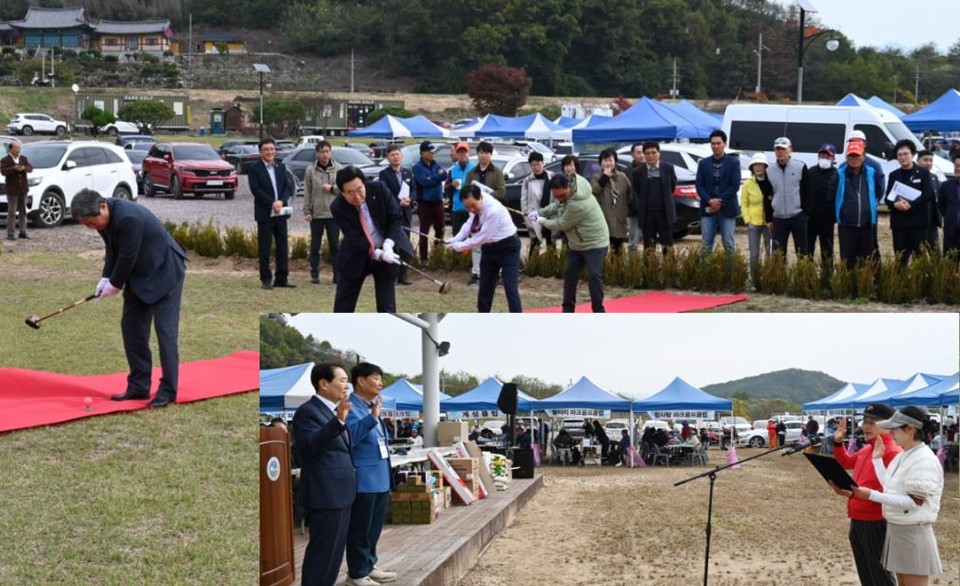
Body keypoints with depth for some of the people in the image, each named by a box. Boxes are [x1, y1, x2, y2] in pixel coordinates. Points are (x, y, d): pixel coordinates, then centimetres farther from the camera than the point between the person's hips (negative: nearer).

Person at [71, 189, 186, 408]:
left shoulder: (128, 217, -32)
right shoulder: (104, 217, -4)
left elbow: (128, 257, -25)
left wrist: (115, 284, -11)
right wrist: (106, 278, -4)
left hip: (164, 272, -9)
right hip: (140, 274, 9)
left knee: (165, 331, -9)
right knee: (131, 327, 8)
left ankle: (168, 391, -5)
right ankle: (138, 386, 14)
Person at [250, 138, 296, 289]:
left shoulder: (281, 167, 12)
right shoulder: (254, 169, -3)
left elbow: (288, 186, 6)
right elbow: (256, 189, -12)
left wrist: (281, 201, -12)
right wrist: (272, 203, -18)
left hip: (280, 213, 5)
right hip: (264, 214, -5)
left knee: (282, 247, 6)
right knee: (264, 249, -1)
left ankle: (281, 278, 12)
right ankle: (266, 279, 4)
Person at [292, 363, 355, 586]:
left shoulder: (334, 410, 16)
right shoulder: (307, 411, -13)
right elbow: (309, 445, -28)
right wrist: (338, 421, -37)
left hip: (340, 493, 10)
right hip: (325, 495, -10)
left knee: (334, 550, 15)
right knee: (322, 551, -5)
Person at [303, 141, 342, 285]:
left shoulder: (338, 169, 1)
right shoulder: (310, 170, 0)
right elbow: (307, 192, 1)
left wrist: (332, 188, -14)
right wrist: (307, 211, -3)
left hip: (333, 213, 0)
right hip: (316, 213, 0)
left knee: (335, 245, 4)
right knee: (315, 245, 6)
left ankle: (337, 273, 7)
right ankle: (314, 274, 11)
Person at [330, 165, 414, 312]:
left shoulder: (378, 189, -16)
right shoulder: (338, 208, -19)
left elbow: (395, 218, -7)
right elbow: (354, 239, -22)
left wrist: (388, 245, -21)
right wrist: (379, 254, -33)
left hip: (387, 252, 0)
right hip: (356, 257, 0)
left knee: (386, 306, -1)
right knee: (343, 305, 3)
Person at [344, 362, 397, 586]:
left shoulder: (372, 407, 15)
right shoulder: (350, 407, -14)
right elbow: (349, 437, -26)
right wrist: (372, 417, -32)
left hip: (380, 478, 9)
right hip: (363, 479, -9)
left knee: (374, 528, 17)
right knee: (360, 529, -1)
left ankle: (369, 566, 27)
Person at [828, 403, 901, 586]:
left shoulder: (892, 452, -18)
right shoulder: (866, 449, 13)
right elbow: (846, 463, 32)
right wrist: (838, 442, 15)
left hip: (876, 523, -10)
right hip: (857, 521, 10)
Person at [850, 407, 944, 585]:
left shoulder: (925, 460, -19)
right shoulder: (902, 456, 10)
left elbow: (913, 502, -23)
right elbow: (890, 487, 14)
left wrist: (872, 495, -27)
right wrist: (877, 459, 12)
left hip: (913, 532, -10)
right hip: (895, 528, 10)